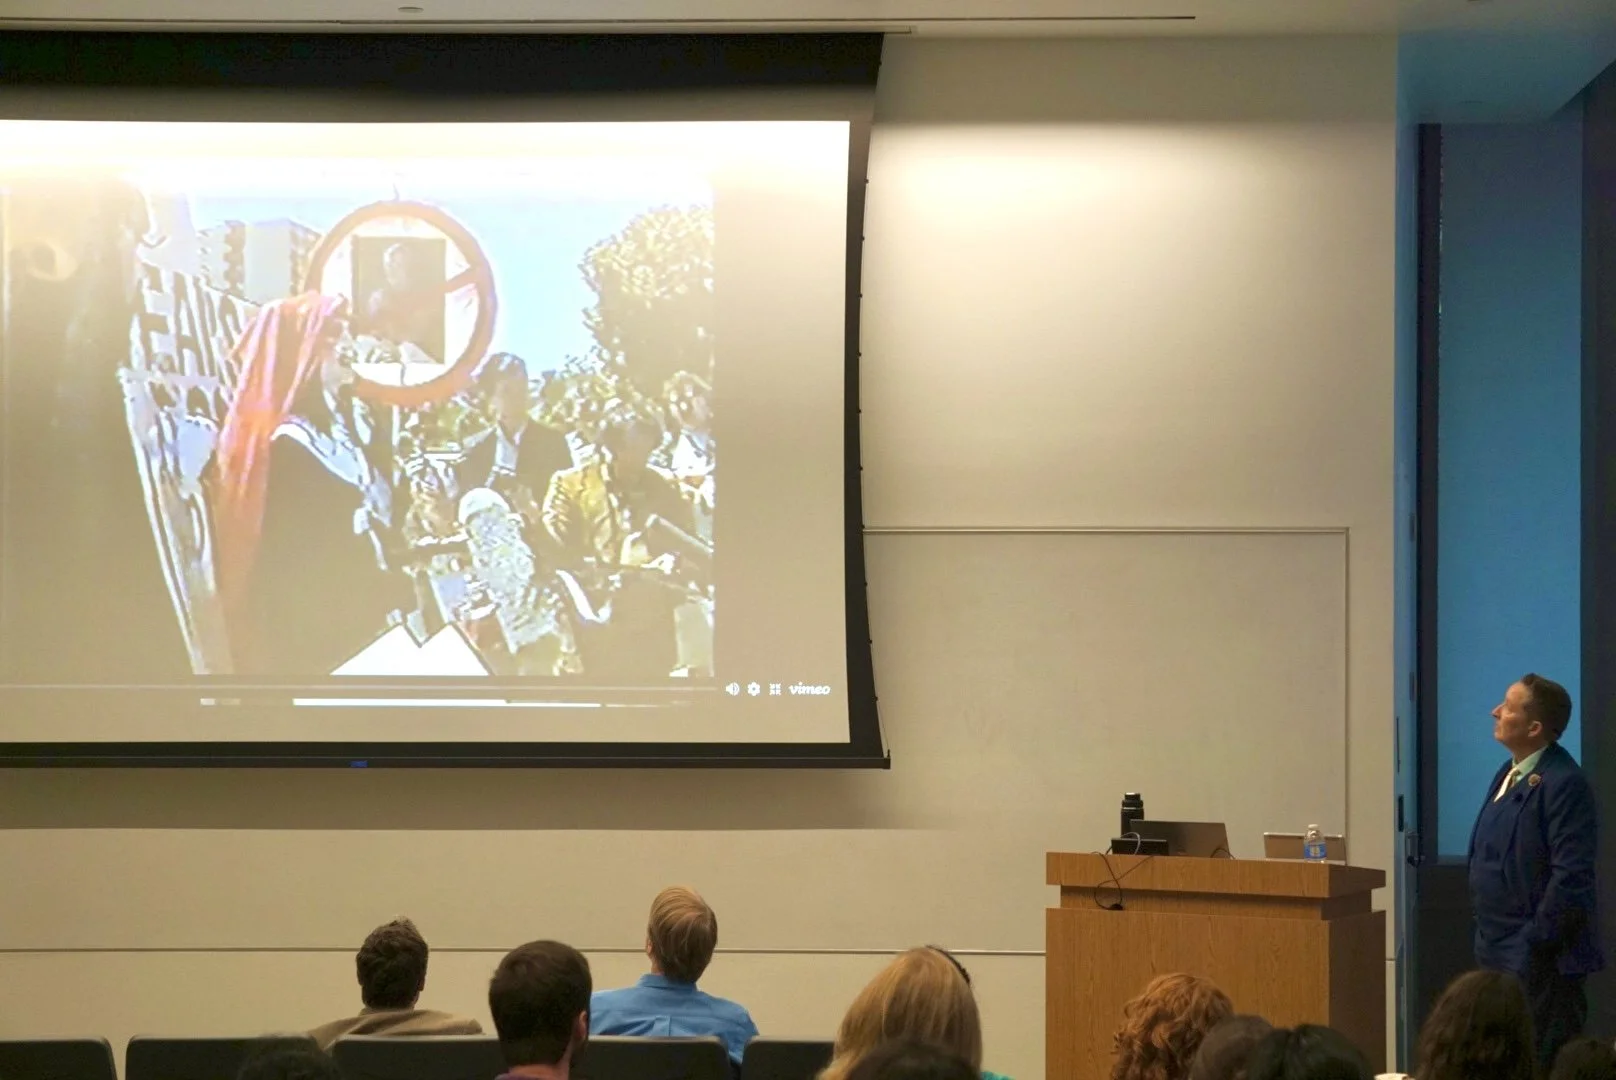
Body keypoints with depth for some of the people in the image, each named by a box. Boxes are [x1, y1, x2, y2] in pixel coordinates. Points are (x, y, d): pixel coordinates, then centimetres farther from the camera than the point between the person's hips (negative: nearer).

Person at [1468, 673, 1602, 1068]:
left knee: (1543, 1064, -5)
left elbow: (1571, 874, -23)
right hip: (1500, 953, 10)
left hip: (1542, 961, -10)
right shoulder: (1508, 774, 12)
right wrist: (1486, 933, 16)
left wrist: (1536, 942, -20)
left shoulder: (1563, 784, -18)